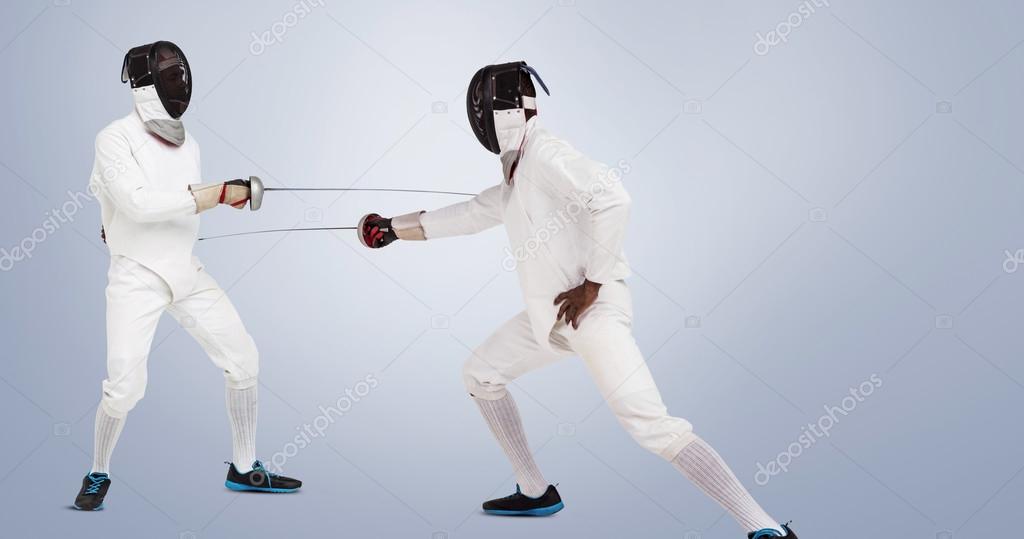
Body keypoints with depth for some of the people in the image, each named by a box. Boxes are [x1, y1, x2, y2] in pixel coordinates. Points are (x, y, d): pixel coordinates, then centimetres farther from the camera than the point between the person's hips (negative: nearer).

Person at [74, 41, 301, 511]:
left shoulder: (187, 144, 6)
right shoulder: (115, 139, -14)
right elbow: (140, 205, -27)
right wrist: (219, 194, -28)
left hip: (186, 274, 6)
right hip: (136, 278, -6)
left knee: (244, 362, 2)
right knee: (126, 388, -14)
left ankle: (243, 469, 17)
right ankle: (98, 475, 16)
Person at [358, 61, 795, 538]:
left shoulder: (544, 153, -14)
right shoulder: (518, 171, 17)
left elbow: (612, 198, -28)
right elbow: (470, 215, 30)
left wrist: (592, 284, -24)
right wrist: (392, 227, 33)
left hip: (592, 308, -10)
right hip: (551, 312, 10)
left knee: (651, 428, -21)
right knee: (479, 375, 22)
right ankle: (535, 492, 31)